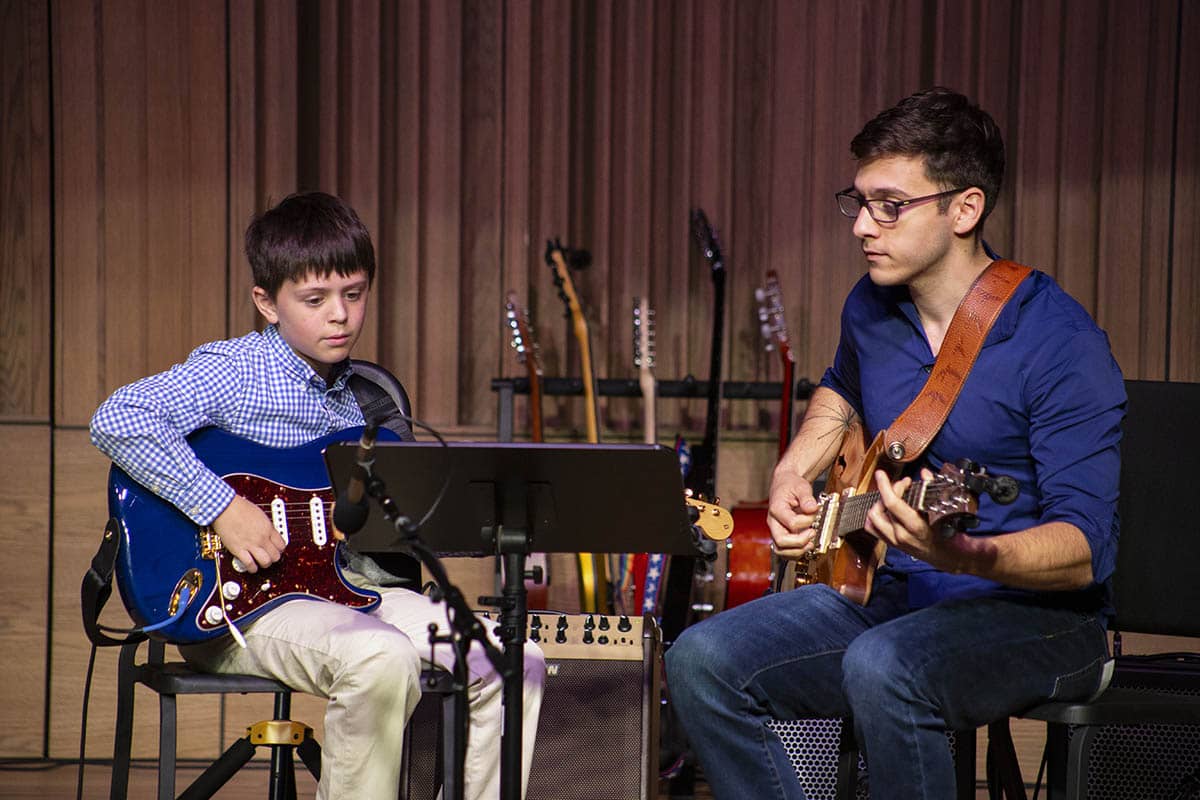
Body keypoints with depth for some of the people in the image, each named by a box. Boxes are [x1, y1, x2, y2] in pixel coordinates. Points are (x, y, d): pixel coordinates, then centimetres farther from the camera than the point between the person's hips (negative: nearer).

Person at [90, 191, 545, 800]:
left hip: (353, 586, 7)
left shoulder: (365, 394, 15)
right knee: (383, 659, -36)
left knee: (515, 664, -6)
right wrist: (221, 506, -27)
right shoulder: (234, 372, -9)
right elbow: (116, 420, -25)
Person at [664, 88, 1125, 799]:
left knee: (881, 666, -37)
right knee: (704, 661, -13)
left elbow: (1084, 551, -23)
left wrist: (960, 554, -41)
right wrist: (793, 475, 12)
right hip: (887, 596, 7)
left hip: (1036, 616, -7)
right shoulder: (872, 306, 6)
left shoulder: (1061, 344, -17)